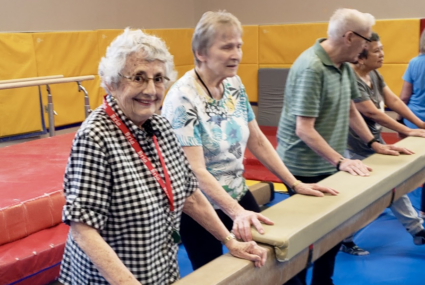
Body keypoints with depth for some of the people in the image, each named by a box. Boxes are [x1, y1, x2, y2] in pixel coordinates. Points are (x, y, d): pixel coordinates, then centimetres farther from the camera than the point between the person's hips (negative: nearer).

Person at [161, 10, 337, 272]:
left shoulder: (234, 84, -1)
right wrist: (236, 212, -37)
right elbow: (196, 170, -28)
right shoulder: (183, 99, -22)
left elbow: (257, 140, 5)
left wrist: (295, 184, 2)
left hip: (238, 195, 7)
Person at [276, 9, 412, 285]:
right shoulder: (311, 68, -22)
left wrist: (374, 143, 12)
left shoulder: (344, 65, 4)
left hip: (329, 165, 9)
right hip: (305, 169, -9)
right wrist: (340, 161, -27)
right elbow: (304, 129, -25)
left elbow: (350, 109, 17)